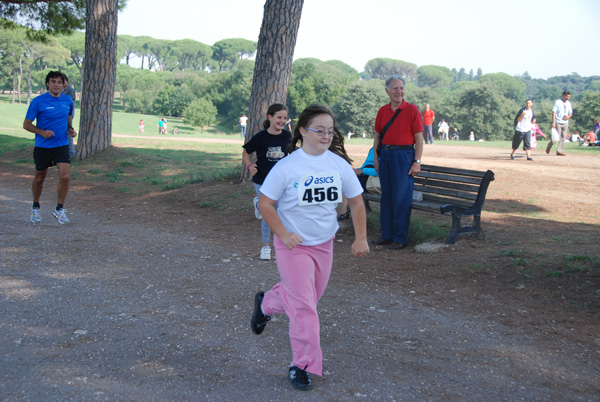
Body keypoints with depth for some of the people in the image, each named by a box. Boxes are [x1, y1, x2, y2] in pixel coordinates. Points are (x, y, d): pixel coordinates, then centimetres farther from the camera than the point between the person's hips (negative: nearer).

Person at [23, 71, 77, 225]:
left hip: (62, 145, 2)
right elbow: (26, 124, -5)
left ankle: (59, 209, 4)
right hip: (42, 147, -2)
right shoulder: (38, 101, -9)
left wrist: (70, 129, 3)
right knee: (39, 178, 13)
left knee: (65, 177, -14)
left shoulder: (68, 100, 3)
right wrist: (42, 132, -21)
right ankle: (35, 208, 36)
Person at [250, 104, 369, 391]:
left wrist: (361, 238, 0)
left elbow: (356, 201, 6)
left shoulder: (339, 164, -4)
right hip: (294, 245, -5)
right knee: (304, 305, -6)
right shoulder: (287, 166, -16)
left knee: (309, 296, 20)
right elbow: (265, 203, -10)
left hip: (324, 244, 5)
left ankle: (266, 303, 49)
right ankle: (302, 366, 9)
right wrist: (283, 235, -19)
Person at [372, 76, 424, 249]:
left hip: (404, 155, -5)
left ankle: (400, 238, 3)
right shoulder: (383, 111, 10)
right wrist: (376, 158, 10)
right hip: (386, 155, 5)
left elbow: (419, 138, -6)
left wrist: (417, 162, -11)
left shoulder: (411, 109, -4)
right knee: (386, 197, 10)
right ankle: (387, 235, 19)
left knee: (401, 198, -4)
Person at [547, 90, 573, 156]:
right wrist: (553, 122, -17)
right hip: (558, 123, -5)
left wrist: (568, 117, -6)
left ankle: (559, 151, 4)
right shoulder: (557, 102, -3)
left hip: (565, 123, 5)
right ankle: (548, 147, 14)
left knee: (563, 138, 1)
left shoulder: (568, 103, 13)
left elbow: (571, 113, 19)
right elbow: (554, 112, -8)